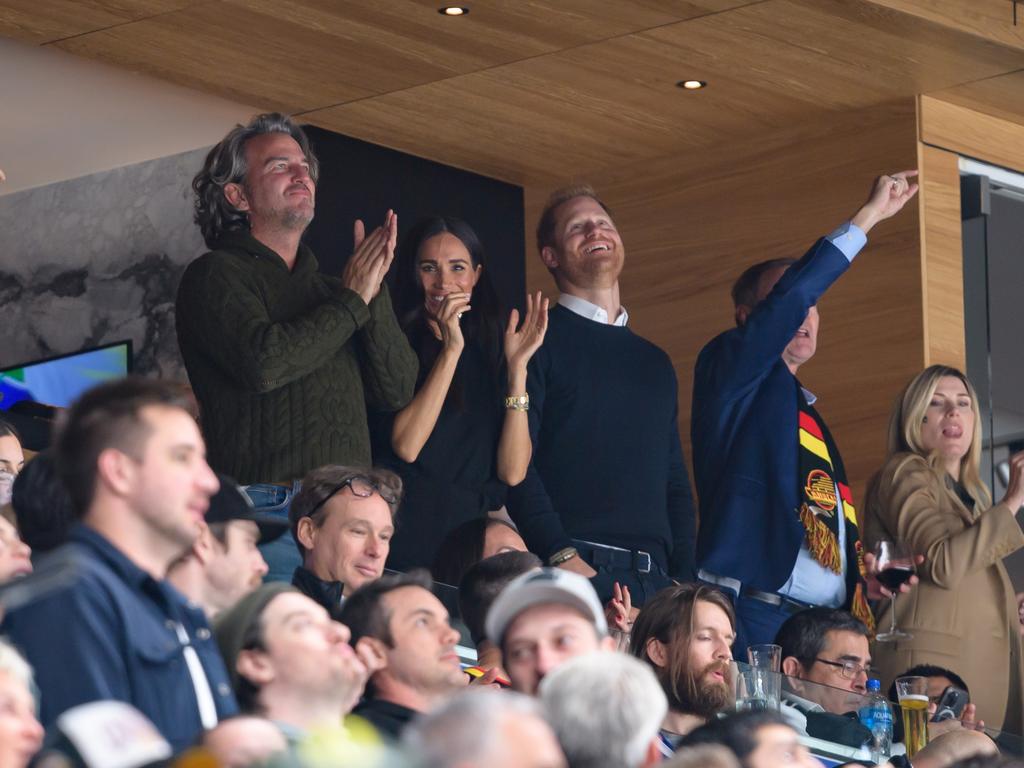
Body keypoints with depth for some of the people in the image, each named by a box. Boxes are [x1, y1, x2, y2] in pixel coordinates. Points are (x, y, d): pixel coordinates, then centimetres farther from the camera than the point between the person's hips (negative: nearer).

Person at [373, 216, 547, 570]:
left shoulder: (489, 354, 13)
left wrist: (516, 367, -3)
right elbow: (406, 446, -13)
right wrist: (451, 350, -12)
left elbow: (512, 471, 3)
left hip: (473, 538, 3)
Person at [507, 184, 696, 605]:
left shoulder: (654, 362, 24)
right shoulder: (539, 343, 4)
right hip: (573, 567, -5)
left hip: (654, 573, 5)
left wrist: (684, 580, 9)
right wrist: (561, 555, -18)